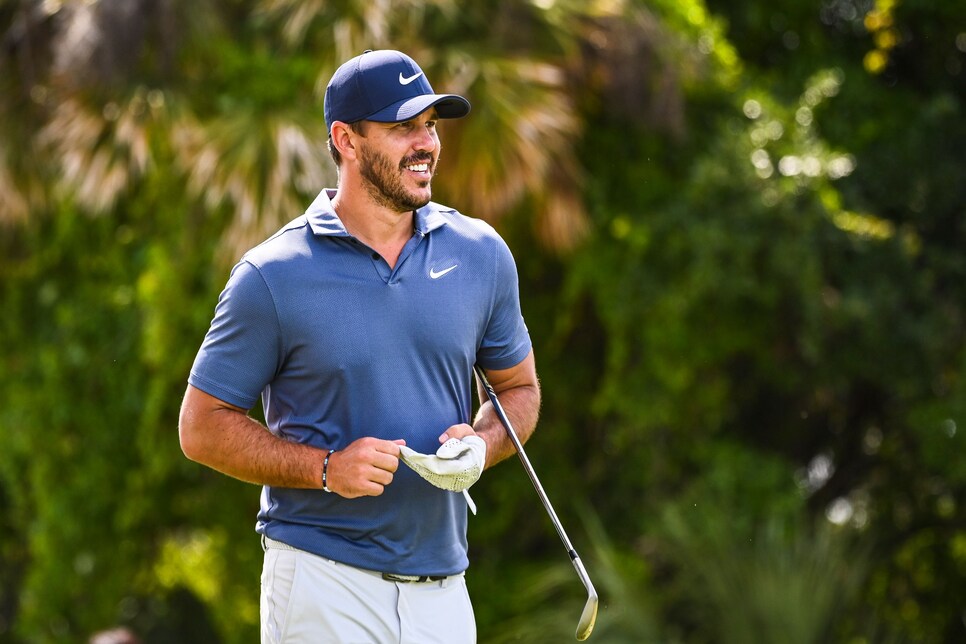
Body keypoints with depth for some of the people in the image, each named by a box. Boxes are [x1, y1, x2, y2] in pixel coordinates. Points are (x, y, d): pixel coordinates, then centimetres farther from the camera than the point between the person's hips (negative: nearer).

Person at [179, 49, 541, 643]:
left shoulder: (481, 254, 6)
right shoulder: (274, 276, -6)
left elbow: (519, 386, 17)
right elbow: (202, 426, -3)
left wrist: (480, 445, -5)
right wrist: (327, 469, -15)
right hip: (322, 586, -3)